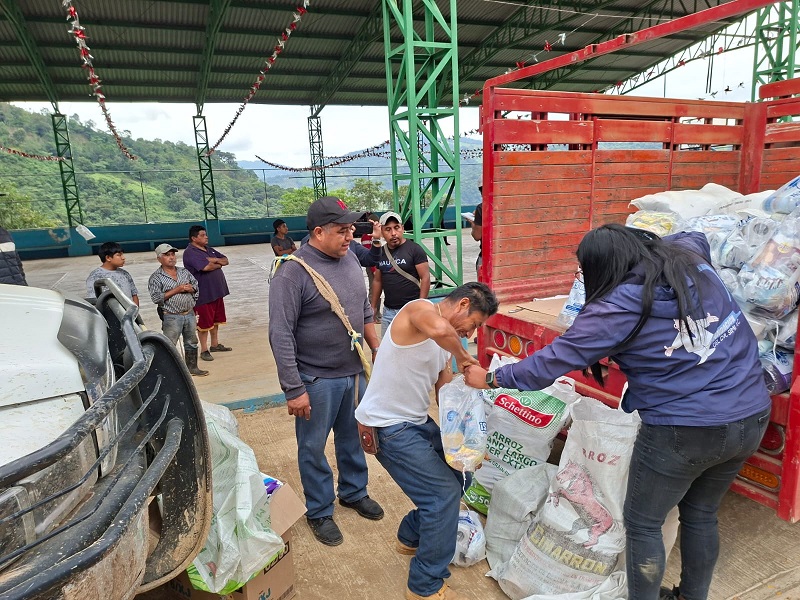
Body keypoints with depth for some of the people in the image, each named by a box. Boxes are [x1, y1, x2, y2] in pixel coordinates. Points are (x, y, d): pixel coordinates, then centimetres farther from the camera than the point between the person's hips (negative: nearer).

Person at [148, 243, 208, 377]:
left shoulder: (185, 272, 9)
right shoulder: (156, 278, -7)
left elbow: (196, 287, 14)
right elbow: (156, 298, -16)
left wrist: (189, 289, -10)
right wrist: (177, 290, -18)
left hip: (189, 314, 6)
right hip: (171, 317, -6)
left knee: (191, 342, 17)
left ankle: (192, 367, 32)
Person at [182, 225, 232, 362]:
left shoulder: (208, 249, 12)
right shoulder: (190, 253, -15)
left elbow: (225, 260, 11)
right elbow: (206, 267, -27)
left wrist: (214, 260, -10)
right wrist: (219, 264, -7)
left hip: (217, 291, 8)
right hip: (204, 294, -8)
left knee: (216, 319, 17)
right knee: (205, 322, 1)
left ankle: (215, 344, 31)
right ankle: (204, 350, 12)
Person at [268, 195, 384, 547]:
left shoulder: (350, 259, 2)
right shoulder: (293, 272, -19)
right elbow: (281, 335, -19)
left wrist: (378, 349, 12)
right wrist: (294, 389, -19)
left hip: (355, 372, 6)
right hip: (317, 380, -6)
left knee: (353, 439, 22)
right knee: (313, 449, 12)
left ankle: (354, 492, 44)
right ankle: (319, 512, 33)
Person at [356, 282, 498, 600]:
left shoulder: (446, 342, 10)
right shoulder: (419, 309, -17)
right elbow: (438, 329, -42)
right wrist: (463, 357, -23)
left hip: (418, 421, 9)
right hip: (389, 427, -9)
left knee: (455, 478, 16)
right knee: (445, 493, -7)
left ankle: (412, 537, 39)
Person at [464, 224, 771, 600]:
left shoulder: (617, 306, -19)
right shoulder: (690, 254, -1)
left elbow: (553, 360, -15)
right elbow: (696, 236, 26)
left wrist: (490, 379, -4)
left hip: (683, 430, -8)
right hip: (752, 417, 8)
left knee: (643, 524, 14)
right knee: (701, 514, 26)